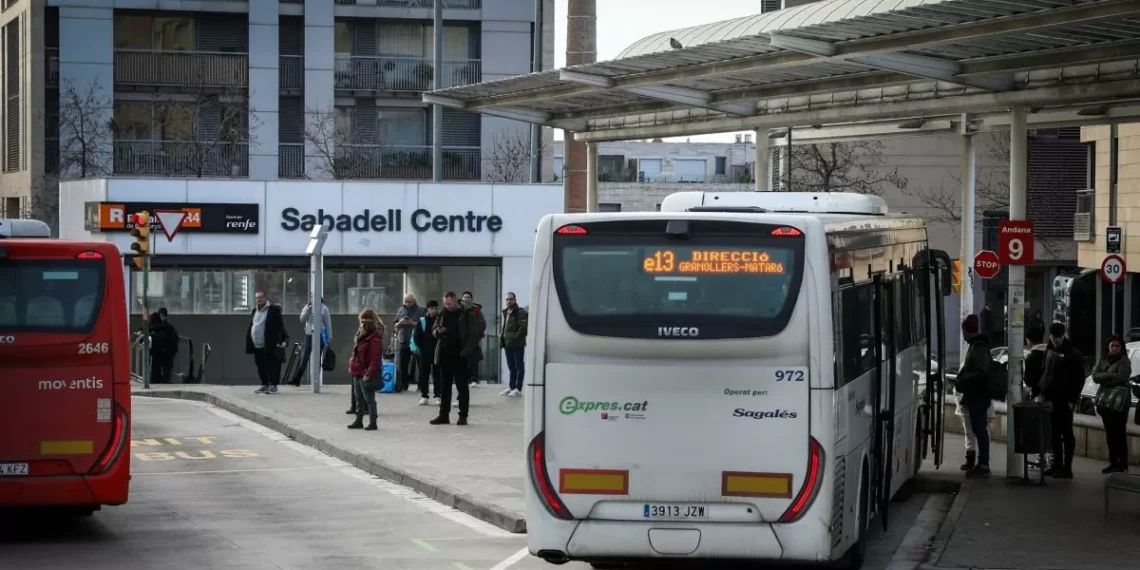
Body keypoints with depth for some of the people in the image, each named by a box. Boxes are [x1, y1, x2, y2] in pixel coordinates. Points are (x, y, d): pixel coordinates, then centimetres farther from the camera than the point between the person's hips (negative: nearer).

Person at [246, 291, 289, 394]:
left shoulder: (273, 310, -6)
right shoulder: (254, 311, 16)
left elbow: (280, 327, -9)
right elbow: (250, 328, 20)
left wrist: (284, 340, -15)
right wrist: (249, 345, 15)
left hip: (270, 346, -7)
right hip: (257, 347, 7)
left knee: (272, 366, -5)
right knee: (261, 367, 10)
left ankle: (273, 385, 0)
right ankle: (265, 385, 19)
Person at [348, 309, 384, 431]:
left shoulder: (374, 339, -17)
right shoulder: (361, 336, 13)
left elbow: (375, 358, -21)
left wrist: (369, 373, -24)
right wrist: (352, 366, 14)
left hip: (366, 374, -10)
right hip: (357, 373, 10)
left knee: (369, 399, -3)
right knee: (359, 399, 17)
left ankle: (373, 422, 1)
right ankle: (359, 421, 25)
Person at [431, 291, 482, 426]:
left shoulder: (467, 314, -7)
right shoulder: (443, 314, 10)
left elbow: (473, 334, -10)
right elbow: (433, 330, 18)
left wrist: (466, 351, -18)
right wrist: (438, 331, -7)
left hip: (460, 356, -6)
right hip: (445, 355, 6)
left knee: (462, 386, 0)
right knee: (444, 386, 9)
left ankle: (463, 416, 4)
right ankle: (444, 415, 15)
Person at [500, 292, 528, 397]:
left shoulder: (521, 312, -9)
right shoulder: (505, 313, 17)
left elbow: (523, 327, -17)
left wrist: (515, 338, -20)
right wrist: (501, 337, 10)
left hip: (517, 345, -8)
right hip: (507, 344, 8)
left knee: (518, 366, -2)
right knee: (511, 367, 14)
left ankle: (518, 389, -1)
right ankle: (512, 387, 21)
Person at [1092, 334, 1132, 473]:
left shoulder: (1124, 362, -4)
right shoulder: (1103, 361, 14)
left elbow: (1120, 378, -16)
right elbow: (1095, 376, 1)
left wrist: (1103, 379, -6)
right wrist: (1110, 375, -14)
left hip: (1119, 402, -6)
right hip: (1105, 401, 6)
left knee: (1119, 434, -7)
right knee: (1110, 434, 10)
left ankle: (1122, 464, -6)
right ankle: (1113, 463, 15)